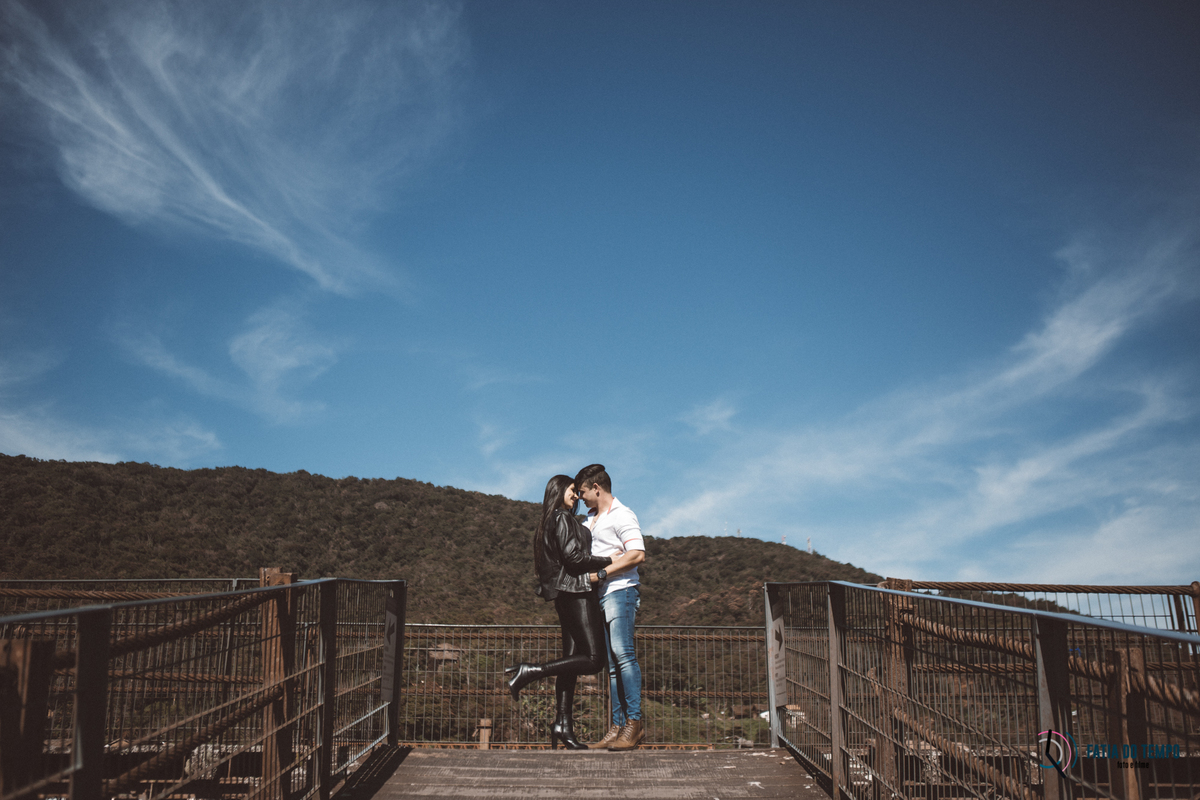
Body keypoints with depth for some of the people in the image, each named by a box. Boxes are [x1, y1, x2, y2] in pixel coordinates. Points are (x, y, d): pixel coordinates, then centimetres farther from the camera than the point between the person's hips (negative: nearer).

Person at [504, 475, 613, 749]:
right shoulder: (562, 518, -7)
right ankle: (529, 672, -12)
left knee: (573, 657, 7)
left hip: (566, 595, 10)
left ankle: (563, 724, 5)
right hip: (576, 592, -10)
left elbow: (568, 558, 13)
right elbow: (573, 556, -17)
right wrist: (610, 561, -7)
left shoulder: (553, 521, 21)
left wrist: (593, 572, -2)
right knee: (593, 659, -11)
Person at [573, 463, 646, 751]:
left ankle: (635, 722, -14)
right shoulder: (591, 519, 24)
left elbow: (637, 555, -14)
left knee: (622, 653, -16)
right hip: (598, 596, 8)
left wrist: (602, 572, -14)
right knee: (610, 662, 4)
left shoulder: (622, 515, -3)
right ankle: (618, 726, 5)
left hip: (619, 590, -8)